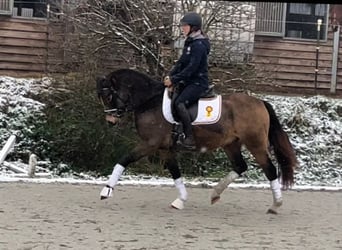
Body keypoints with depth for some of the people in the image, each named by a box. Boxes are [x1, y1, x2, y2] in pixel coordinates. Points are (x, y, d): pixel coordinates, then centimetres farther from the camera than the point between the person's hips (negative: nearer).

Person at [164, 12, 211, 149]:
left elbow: (191, 68, -23)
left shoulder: (199, 45, -18)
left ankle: (190, 138, -25)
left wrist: (174, 80, -21)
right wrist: (170, 76, -2)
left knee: (179, 103, -27)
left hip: (198, 83, -10)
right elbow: (181, 62, 11)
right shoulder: (189, 42, 11)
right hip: (188, 81, 10)